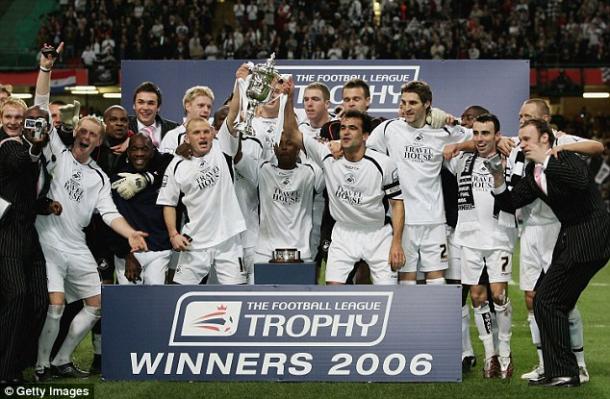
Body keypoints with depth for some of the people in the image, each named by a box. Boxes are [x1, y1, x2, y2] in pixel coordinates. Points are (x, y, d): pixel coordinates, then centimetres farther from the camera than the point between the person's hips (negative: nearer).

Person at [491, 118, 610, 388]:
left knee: (547, 302, -10)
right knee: (550, 301, 14)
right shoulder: (533, 173, 12)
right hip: (570, 239, 10)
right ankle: (559, 372, 24)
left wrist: (545, 160, -30)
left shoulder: (566, 159, -13)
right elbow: (510, 203, 14)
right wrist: (498, 179, -3)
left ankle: (563, 373, -5)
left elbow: (580, 181, -35)